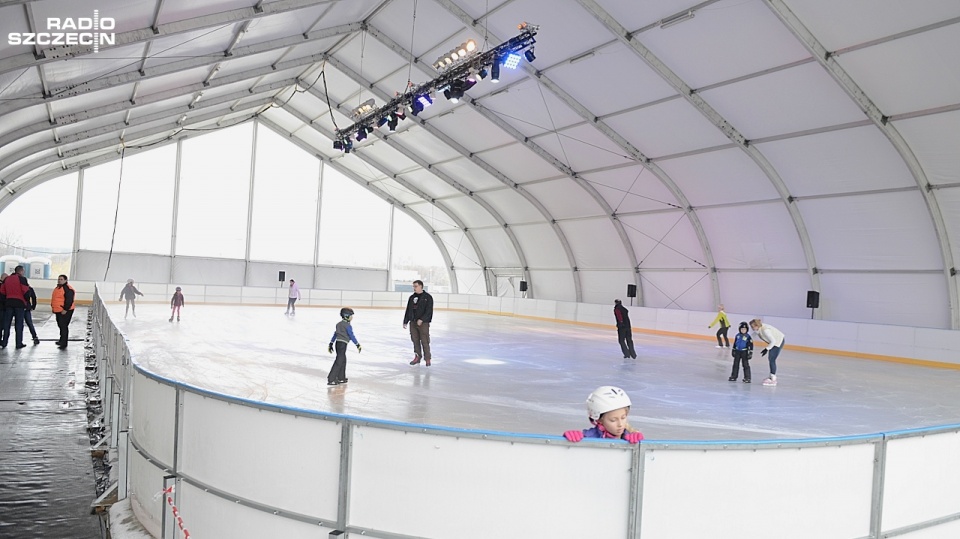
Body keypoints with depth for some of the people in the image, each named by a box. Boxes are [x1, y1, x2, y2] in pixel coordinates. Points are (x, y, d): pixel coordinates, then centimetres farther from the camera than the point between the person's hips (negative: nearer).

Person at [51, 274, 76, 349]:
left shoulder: (68, 289, -16)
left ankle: (63, 344, -9)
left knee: (64, 326, -10)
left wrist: (65, 309, -23)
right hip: (58, 311, 10)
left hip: (65, 312, -10)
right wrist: (53, 308, 23)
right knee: (60, 326, 19)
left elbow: (69, 300, -21)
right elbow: (55, 299, 27)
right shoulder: (57, 288, 16)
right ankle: (62, 340, 33)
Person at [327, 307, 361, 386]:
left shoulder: (339, 324, 14)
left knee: (343, 361, 19)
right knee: (338, 362, -6)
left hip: (338, 343, 9)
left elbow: (335, 334, 19)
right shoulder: (348, 326, -11)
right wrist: (357, 345, -4)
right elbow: (351, 336, -11)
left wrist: (331, 344, 24)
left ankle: (341, 378, 27)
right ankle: (331, 379, -7)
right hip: (343, 344, -9)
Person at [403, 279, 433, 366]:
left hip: (423, 323, -6)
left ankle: (427, 359, 3)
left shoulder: (427, 297, -5)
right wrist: (405, 322, 13)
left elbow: (429, 310, -12)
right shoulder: (412, 297, 12)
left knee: (424, 341, -5)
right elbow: (408, 310, 16)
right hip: (413, 322, 6)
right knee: (415, 340, 9)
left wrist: (421, 319, -20)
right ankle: (417, 357, 19)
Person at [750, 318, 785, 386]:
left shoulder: (765, 330, -33)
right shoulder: (758, 329, -7)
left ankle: (773, 379, -7)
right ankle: (772, 377, 22)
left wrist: (767, 349, -22)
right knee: (770, 358, 12)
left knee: (772, 359, -10)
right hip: (774, 341, 9)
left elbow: (773, 341, -28)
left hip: (779, 341, -9)